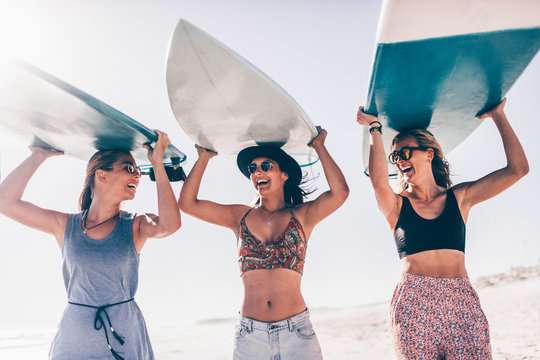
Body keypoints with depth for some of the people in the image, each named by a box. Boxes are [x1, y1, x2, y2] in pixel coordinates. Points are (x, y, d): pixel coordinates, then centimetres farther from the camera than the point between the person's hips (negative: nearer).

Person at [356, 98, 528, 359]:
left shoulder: (459, 197, 11)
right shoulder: (397, 205, 6)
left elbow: (518, 168, 6)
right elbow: (379, 182, -18)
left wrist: (498, 115, 10)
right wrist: (375, 130, -7)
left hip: (462, 303, 2)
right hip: (413, 305, -1)